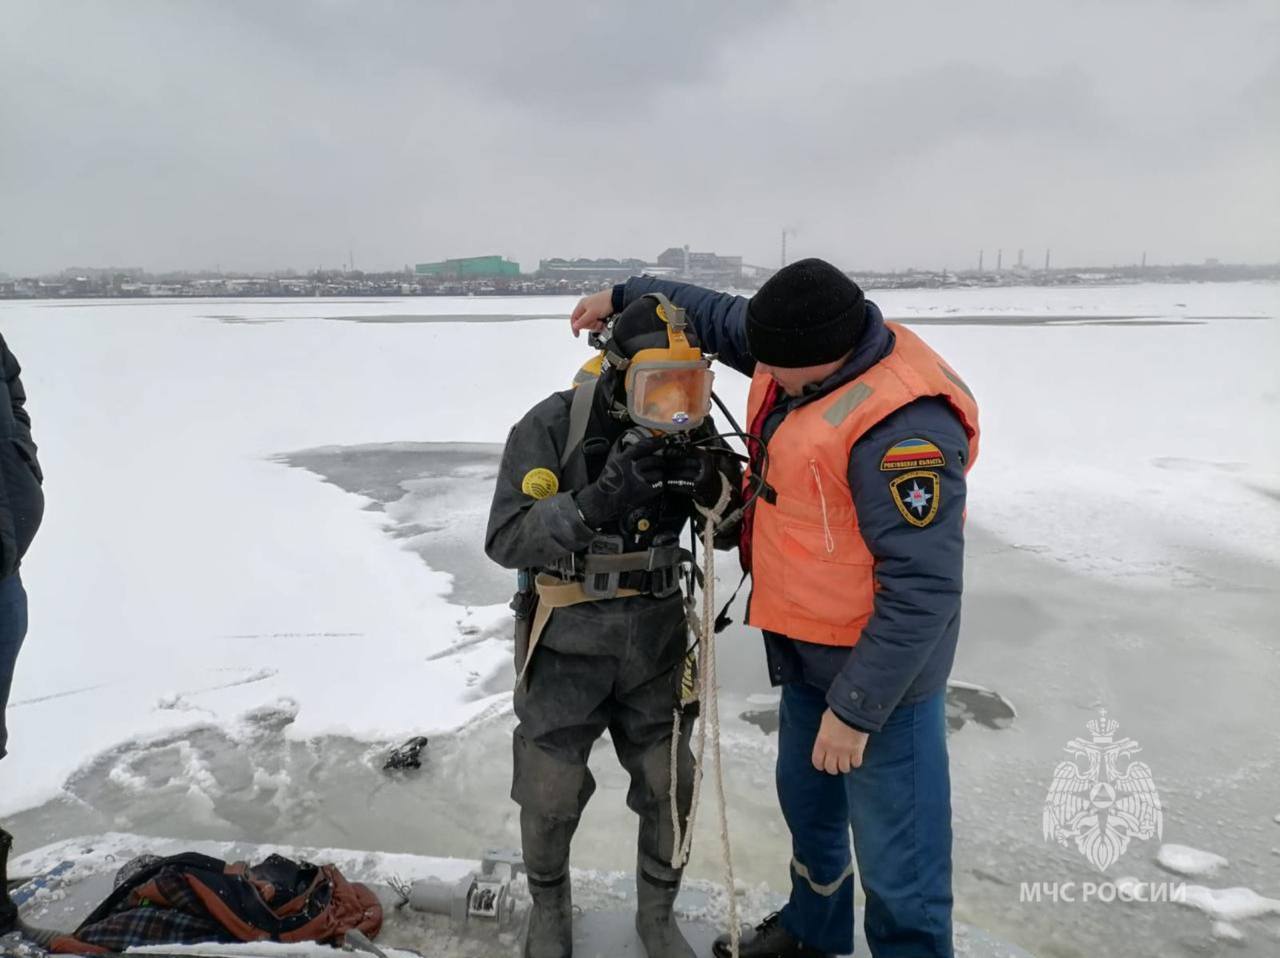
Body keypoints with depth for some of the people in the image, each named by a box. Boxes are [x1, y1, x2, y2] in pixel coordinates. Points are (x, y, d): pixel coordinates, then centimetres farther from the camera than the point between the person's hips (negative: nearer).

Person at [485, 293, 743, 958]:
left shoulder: (687, 431, -7)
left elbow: (729, 534, 0)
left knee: (671, 787, 12)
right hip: (566, 641, -3)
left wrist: (716, 485, -23)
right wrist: (598, 500, -36)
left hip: (656, 637, 3)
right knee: (551, 793, 13)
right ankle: (549, 904, 42)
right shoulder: (552, 427, -20)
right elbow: (505, 541, -23)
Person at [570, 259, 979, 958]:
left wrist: (855, 708, -26)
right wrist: (624, 296, 18)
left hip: (879, 665, -9)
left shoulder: (901, 426, -31)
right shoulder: (806, 355, -4)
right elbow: (718, 316, 15)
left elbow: (921, 591, -30)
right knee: (806, 800, 26)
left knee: (895, 852, 2)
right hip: (809, 648, 10)